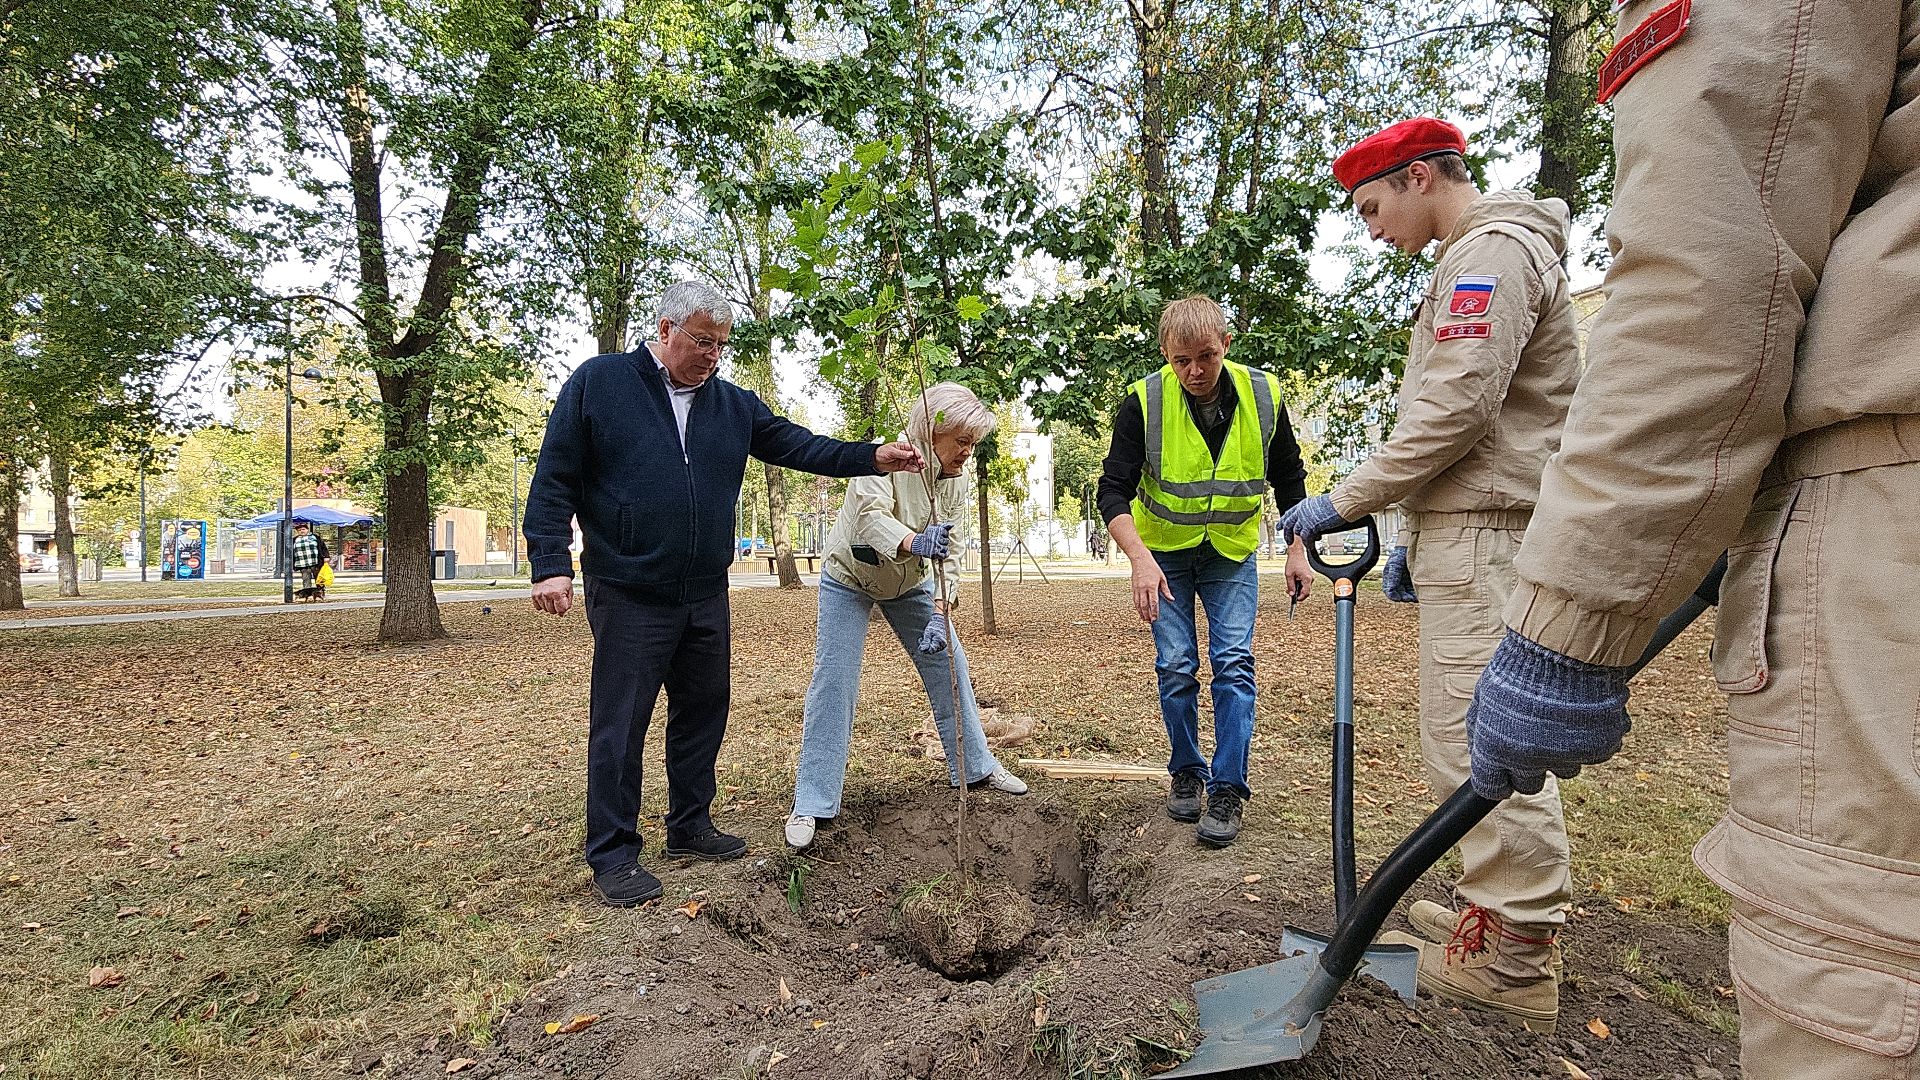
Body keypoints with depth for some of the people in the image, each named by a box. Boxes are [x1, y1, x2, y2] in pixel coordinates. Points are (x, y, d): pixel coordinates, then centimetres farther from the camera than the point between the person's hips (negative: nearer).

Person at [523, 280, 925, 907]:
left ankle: (690, 826, 31)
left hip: (706, 597, 6)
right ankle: (613, 853, 14)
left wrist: (872, 458, -6)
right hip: (628, 597, -5)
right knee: (619, 725, 1)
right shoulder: (598, 383, -4)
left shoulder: (733, 405, 10)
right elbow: (555, 480, -5)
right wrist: (551, 563, -12)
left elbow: (800, 446, 7)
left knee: (702, 714, 14)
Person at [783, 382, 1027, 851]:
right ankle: (812, 803, -4)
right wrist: (914, 542, -66)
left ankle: (976, 766, 22)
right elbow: (871, 516, -46)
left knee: (949, 664, 3)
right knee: (834, 680, -12)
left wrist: (941, 613, -34)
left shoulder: (956, 481, -14)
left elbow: (949, 552, -20)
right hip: (850, 578, -5)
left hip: (910, 582, 5)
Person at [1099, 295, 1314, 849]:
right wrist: (1141, 559, -34)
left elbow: (1290, 480, 3)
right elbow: (1113, 491, -21)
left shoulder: (1264, 396, -12)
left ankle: (1228, 790, 2)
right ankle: (1186, 772, 20)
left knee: (1234, 663, -7)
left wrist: (1297, 551, -1)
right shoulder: (1144, 402, -20)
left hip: (1233, 552, 1)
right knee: (1176, 667, -1)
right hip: (1164, 554, -1)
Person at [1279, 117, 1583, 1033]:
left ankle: (1515, 959, 1)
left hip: (1487, 533, -11)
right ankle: (1496, 908, 23)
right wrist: (1416, 535, 22)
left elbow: (1455, 411, -19)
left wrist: (1348, 501, -11)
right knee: (1472, 730, 13)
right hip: (1466, 528, 11)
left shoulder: (1491, 251, -8)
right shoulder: (1476, 259, 25)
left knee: (1480, 737, -8)